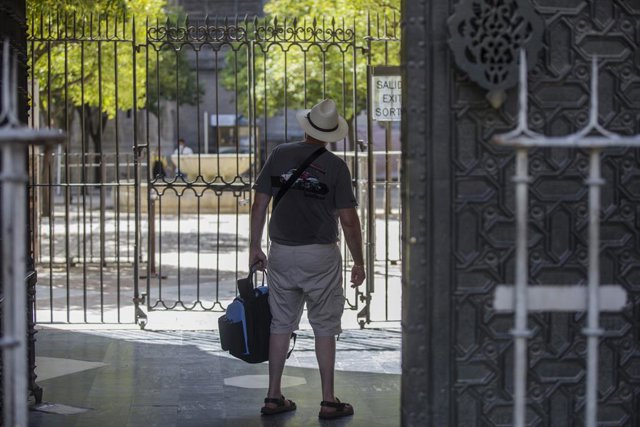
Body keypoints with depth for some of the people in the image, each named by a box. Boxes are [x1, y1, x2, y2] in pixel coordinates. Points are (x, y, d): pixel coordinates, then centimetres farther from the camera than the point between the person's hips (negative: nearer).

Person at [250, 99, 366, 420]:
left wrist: (255, 246, 12)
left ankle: (273, 396, 15)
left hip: (281, 252, 3)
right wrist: (359, 262, 1)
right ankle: (328, 401, 9)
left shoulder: (279, 155, 0)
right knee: (325, 328, 6)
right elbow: (348, 221, -9)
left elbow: (259, 205, 1)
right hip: (321, 255, -3)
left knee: (281, 324, 12)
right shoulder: (335, 166, -8)